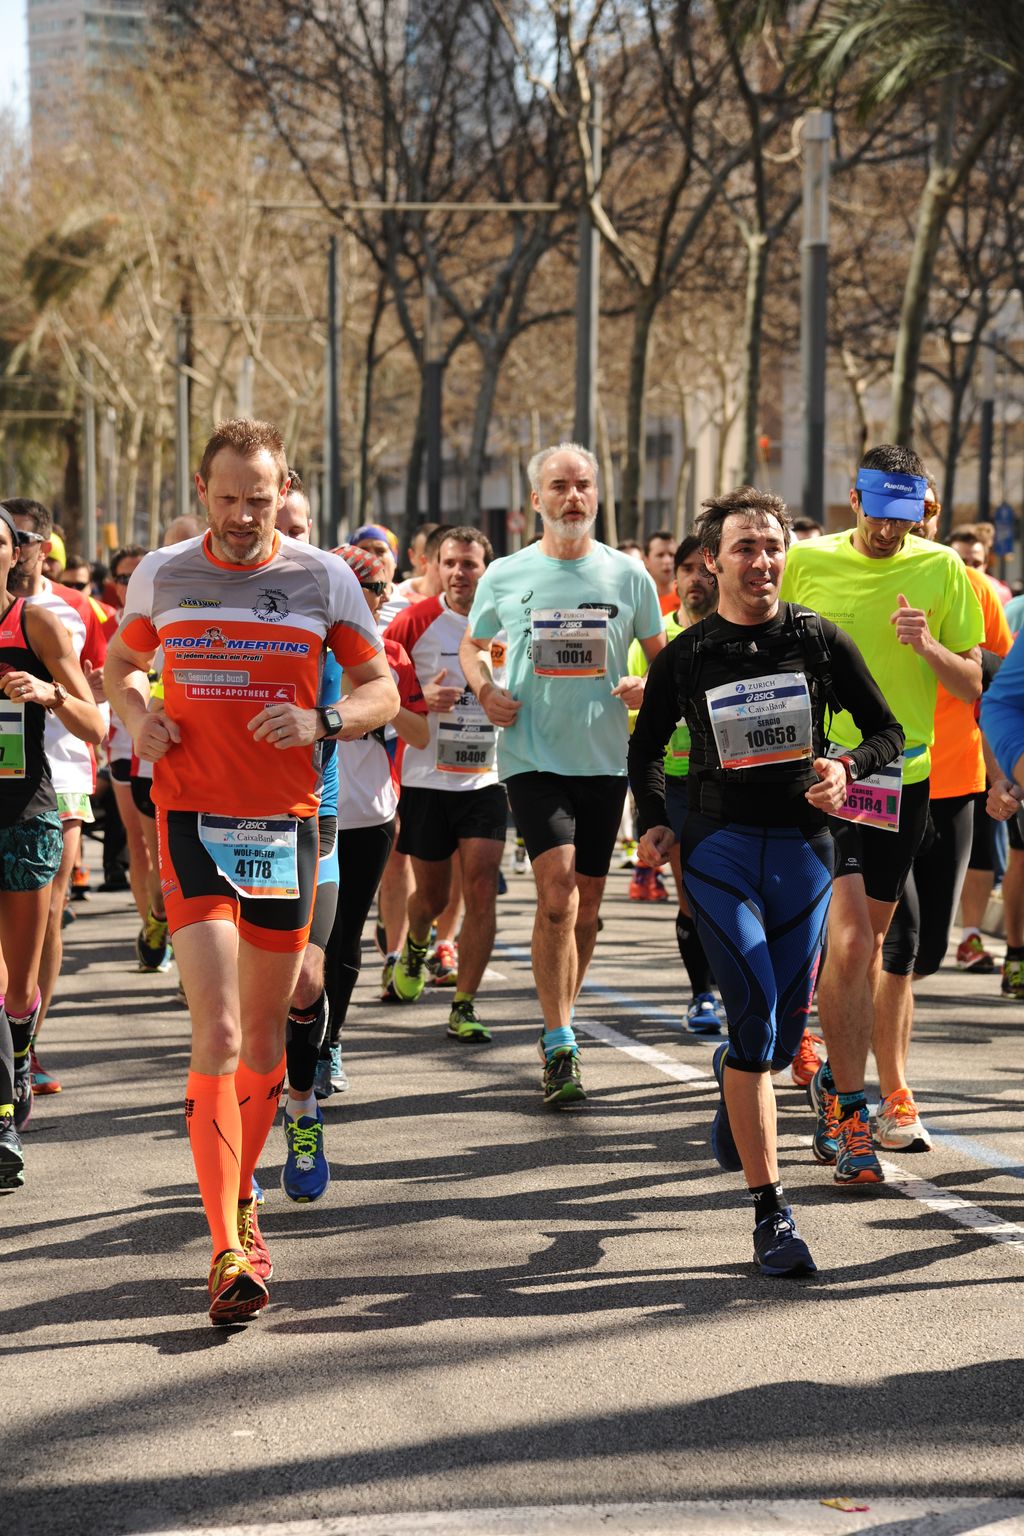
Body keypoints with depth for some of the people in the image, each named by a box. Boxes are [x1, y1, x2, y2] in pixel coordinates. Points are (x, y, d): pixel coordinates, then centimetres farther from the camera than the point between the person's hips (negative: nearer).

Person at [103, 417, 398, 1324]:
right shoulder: (161, 575, 4)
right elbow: (122, 662, 21)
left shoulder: (324, 578, 1)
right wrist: (139, 716, -1)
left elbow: (382, 690, 6)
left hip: (287, 823, 2)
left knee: (265, 1033, 12)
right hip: (193, 821, -2)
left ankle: (241, 1196, 34)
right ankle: (227, 1251, -15)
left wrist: (322, 723, -14)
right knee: (218, 1033, -14)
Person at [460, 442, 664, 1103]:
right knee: (558, 889, -18)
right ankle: (560, 1043, -13)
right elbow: (472, 646, 18)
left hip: (605, 757, 2)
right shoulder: (505, 576, 3)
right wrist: (485, 690, -2)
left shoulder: (628, 575, 4)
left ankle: (559, 1029, 27)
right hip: (533, 754, -2)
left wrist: (647, 688, -9)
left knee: (587, 904, 9)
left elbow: (662, 655, 13)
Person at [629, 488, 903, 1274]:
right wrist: (654, 821, 3)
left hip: (802, 848, 2)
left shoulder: (821, 641, 3)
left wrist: (848, 768, -11)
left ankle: (732, 1075, 48)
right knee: (758, 1019, -14)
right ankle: (770, 1212, -11)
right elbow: (646, 747, 18)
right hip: (718, 847, -2)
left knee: (784, 1036, 8)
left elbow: (888, 731, 9)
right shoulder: (686, 656, 4)